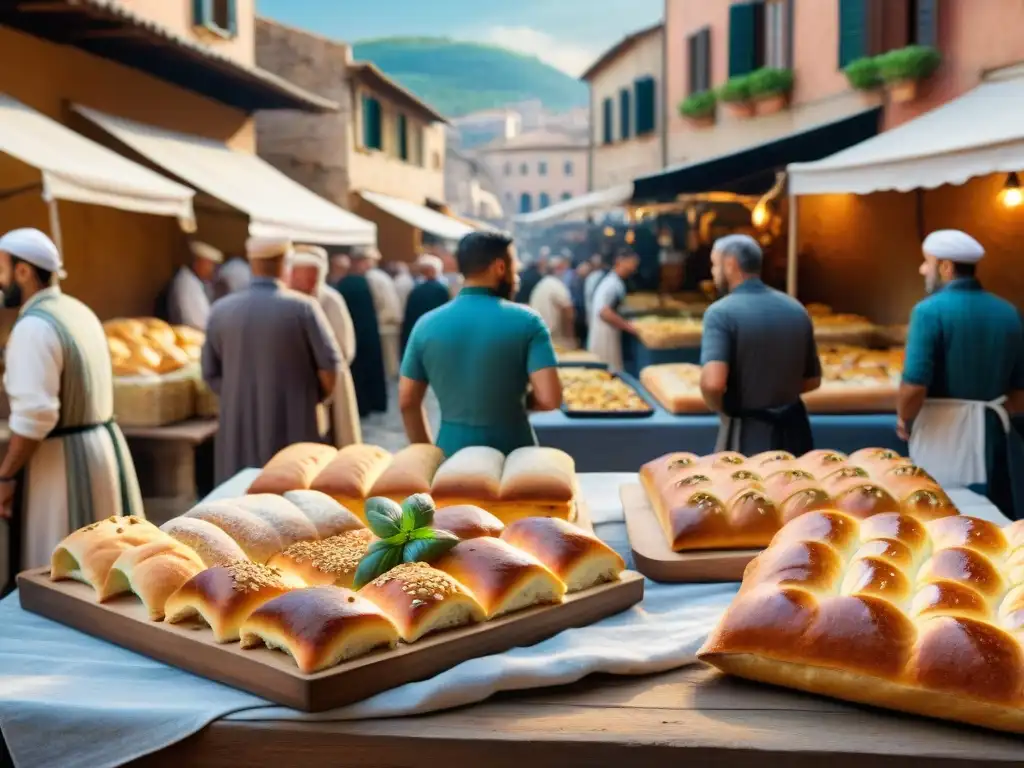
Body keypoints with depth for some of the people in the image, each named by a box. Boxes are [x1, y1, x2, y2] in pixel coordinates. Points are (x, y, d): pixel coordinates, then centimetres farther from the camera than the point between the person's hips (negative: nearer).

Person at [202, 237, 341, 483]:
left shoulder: (220, 310, 1)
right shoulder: (303, 307, -9)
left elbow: (211, 374, 5)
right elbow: (329, 366, -9)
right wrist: (314, 398, 9)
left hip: (238, 429, 3)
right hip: (292, 427, -3)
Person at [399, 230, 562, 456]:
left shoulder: (427, 324, -1)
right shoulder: (525, 321, -10)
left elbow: (407, 402, 2)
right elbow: (550, 398, -17)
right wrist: (518, 401, 4)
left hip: (452, 451, 3)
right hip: (512, 451, -3)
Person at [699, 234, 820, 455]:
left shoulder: (722, 312, -14)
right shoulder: (796, 309, 6)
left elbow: (713, 382, -26)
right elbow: (812, 380, 12)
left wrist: (721, 408, -7)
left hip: (747, 435, -6)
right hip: (793, 430, 6)